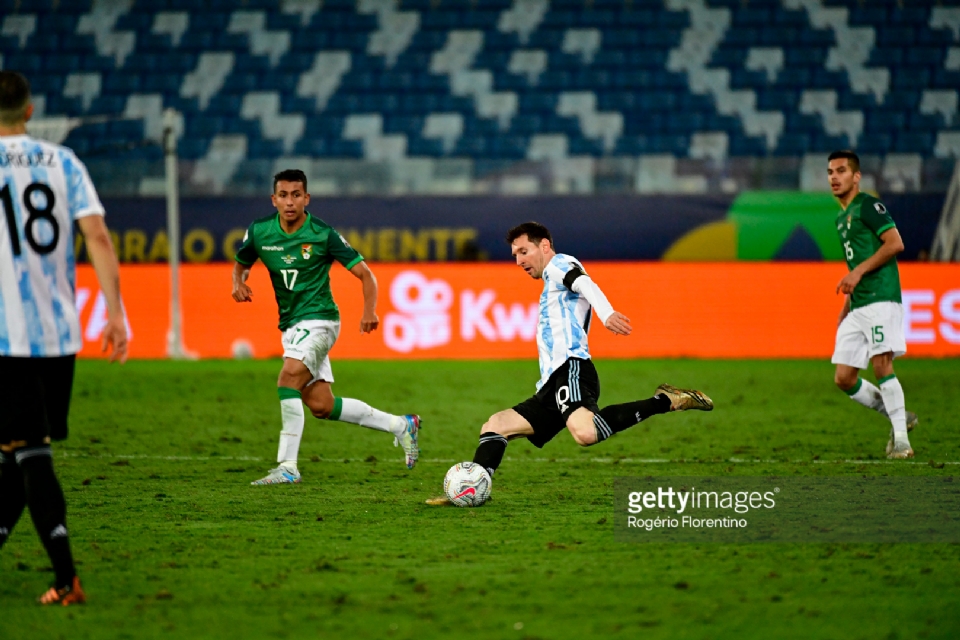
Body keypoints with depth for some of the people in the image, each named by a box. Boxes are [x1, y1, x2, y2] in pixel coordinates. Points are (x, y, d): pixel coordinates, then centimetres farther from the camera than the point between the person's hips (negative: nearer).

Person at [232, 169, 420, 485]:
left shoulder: (323, 234, -13)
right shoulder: (259, 232, 0)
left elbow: (364, 274, -10)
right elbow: (241, 264, 19)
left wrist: (369, 310, -26)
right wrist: (239, 282, -5)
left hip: (318, 320, -6)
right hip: (290, 325, 6)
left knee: (288, 378, -27)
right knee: (322, 406, 7)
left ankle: (287, 466, -25)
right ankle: (400, 425, 23)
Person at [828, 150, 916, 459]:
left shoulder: (868, 205, -4)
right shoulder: (841, 218, 23)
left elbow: (895, 243, -15)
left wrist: (858, 272, -17)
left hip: (881, 298, -9)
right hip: (857, 307, 9)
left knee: (881, 365, -18)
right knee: (844, 378, 1)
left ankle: (901, 439, -13)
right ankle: (899, 416, 16)